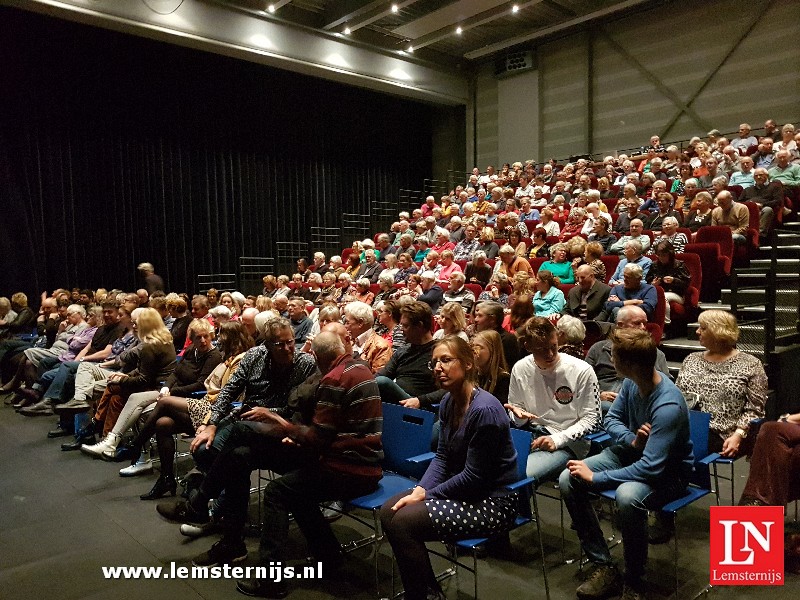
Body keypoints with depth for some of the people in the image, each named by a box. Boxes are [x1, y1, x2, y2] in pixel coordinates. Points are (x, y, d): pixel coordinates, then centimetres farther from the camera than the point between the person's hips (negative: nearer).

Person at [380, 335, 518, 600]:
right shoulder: (448, 402, 2)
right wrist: (419, 489, -11)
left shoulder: (484, 410, -25)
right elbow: (442, 457, 6)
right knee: (389, 511, -1)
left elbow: (474, 476, -22)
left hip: (493, 501, -9)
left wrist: (426, 495, -14)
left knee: (403, 522, -19)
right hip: (461, 487, 9)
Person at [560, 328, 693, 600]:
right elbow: (611, 419, 6)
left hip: (668, 472, -7)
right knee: (568, 481, -12)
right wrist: (632, 440, -17)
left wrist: (595, 478, -28)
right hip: (630, 453, 7)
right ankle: (604, 567, -3)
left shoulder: (668, 405, -31)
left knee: (627, 495, -39)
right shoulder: (632, 383, -11)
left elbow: (651, 467, -33)